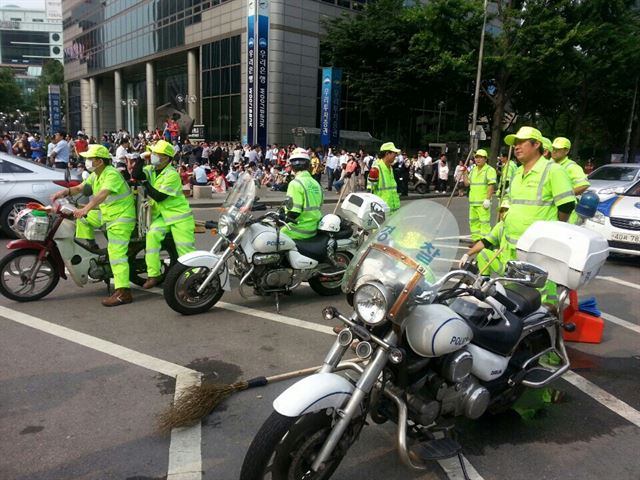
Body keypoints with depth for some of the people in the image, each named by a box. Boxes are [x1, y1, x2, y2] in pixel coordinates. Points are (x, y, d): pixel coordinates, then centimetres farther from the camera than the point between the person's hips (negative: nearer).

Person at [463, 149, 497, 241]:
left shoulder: (490, 170, -5)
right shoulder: (473, 170, 19)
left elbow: (491, 186, -12)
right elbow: (467, 183, 21)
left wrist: (488, 199, -19)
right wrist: (465, 173, 10)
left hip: (483, 202, -8)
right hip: (473, 202, 8)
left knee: (484, 222, -9)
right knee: (473, 221, 11)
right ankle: (476, 240, 20)